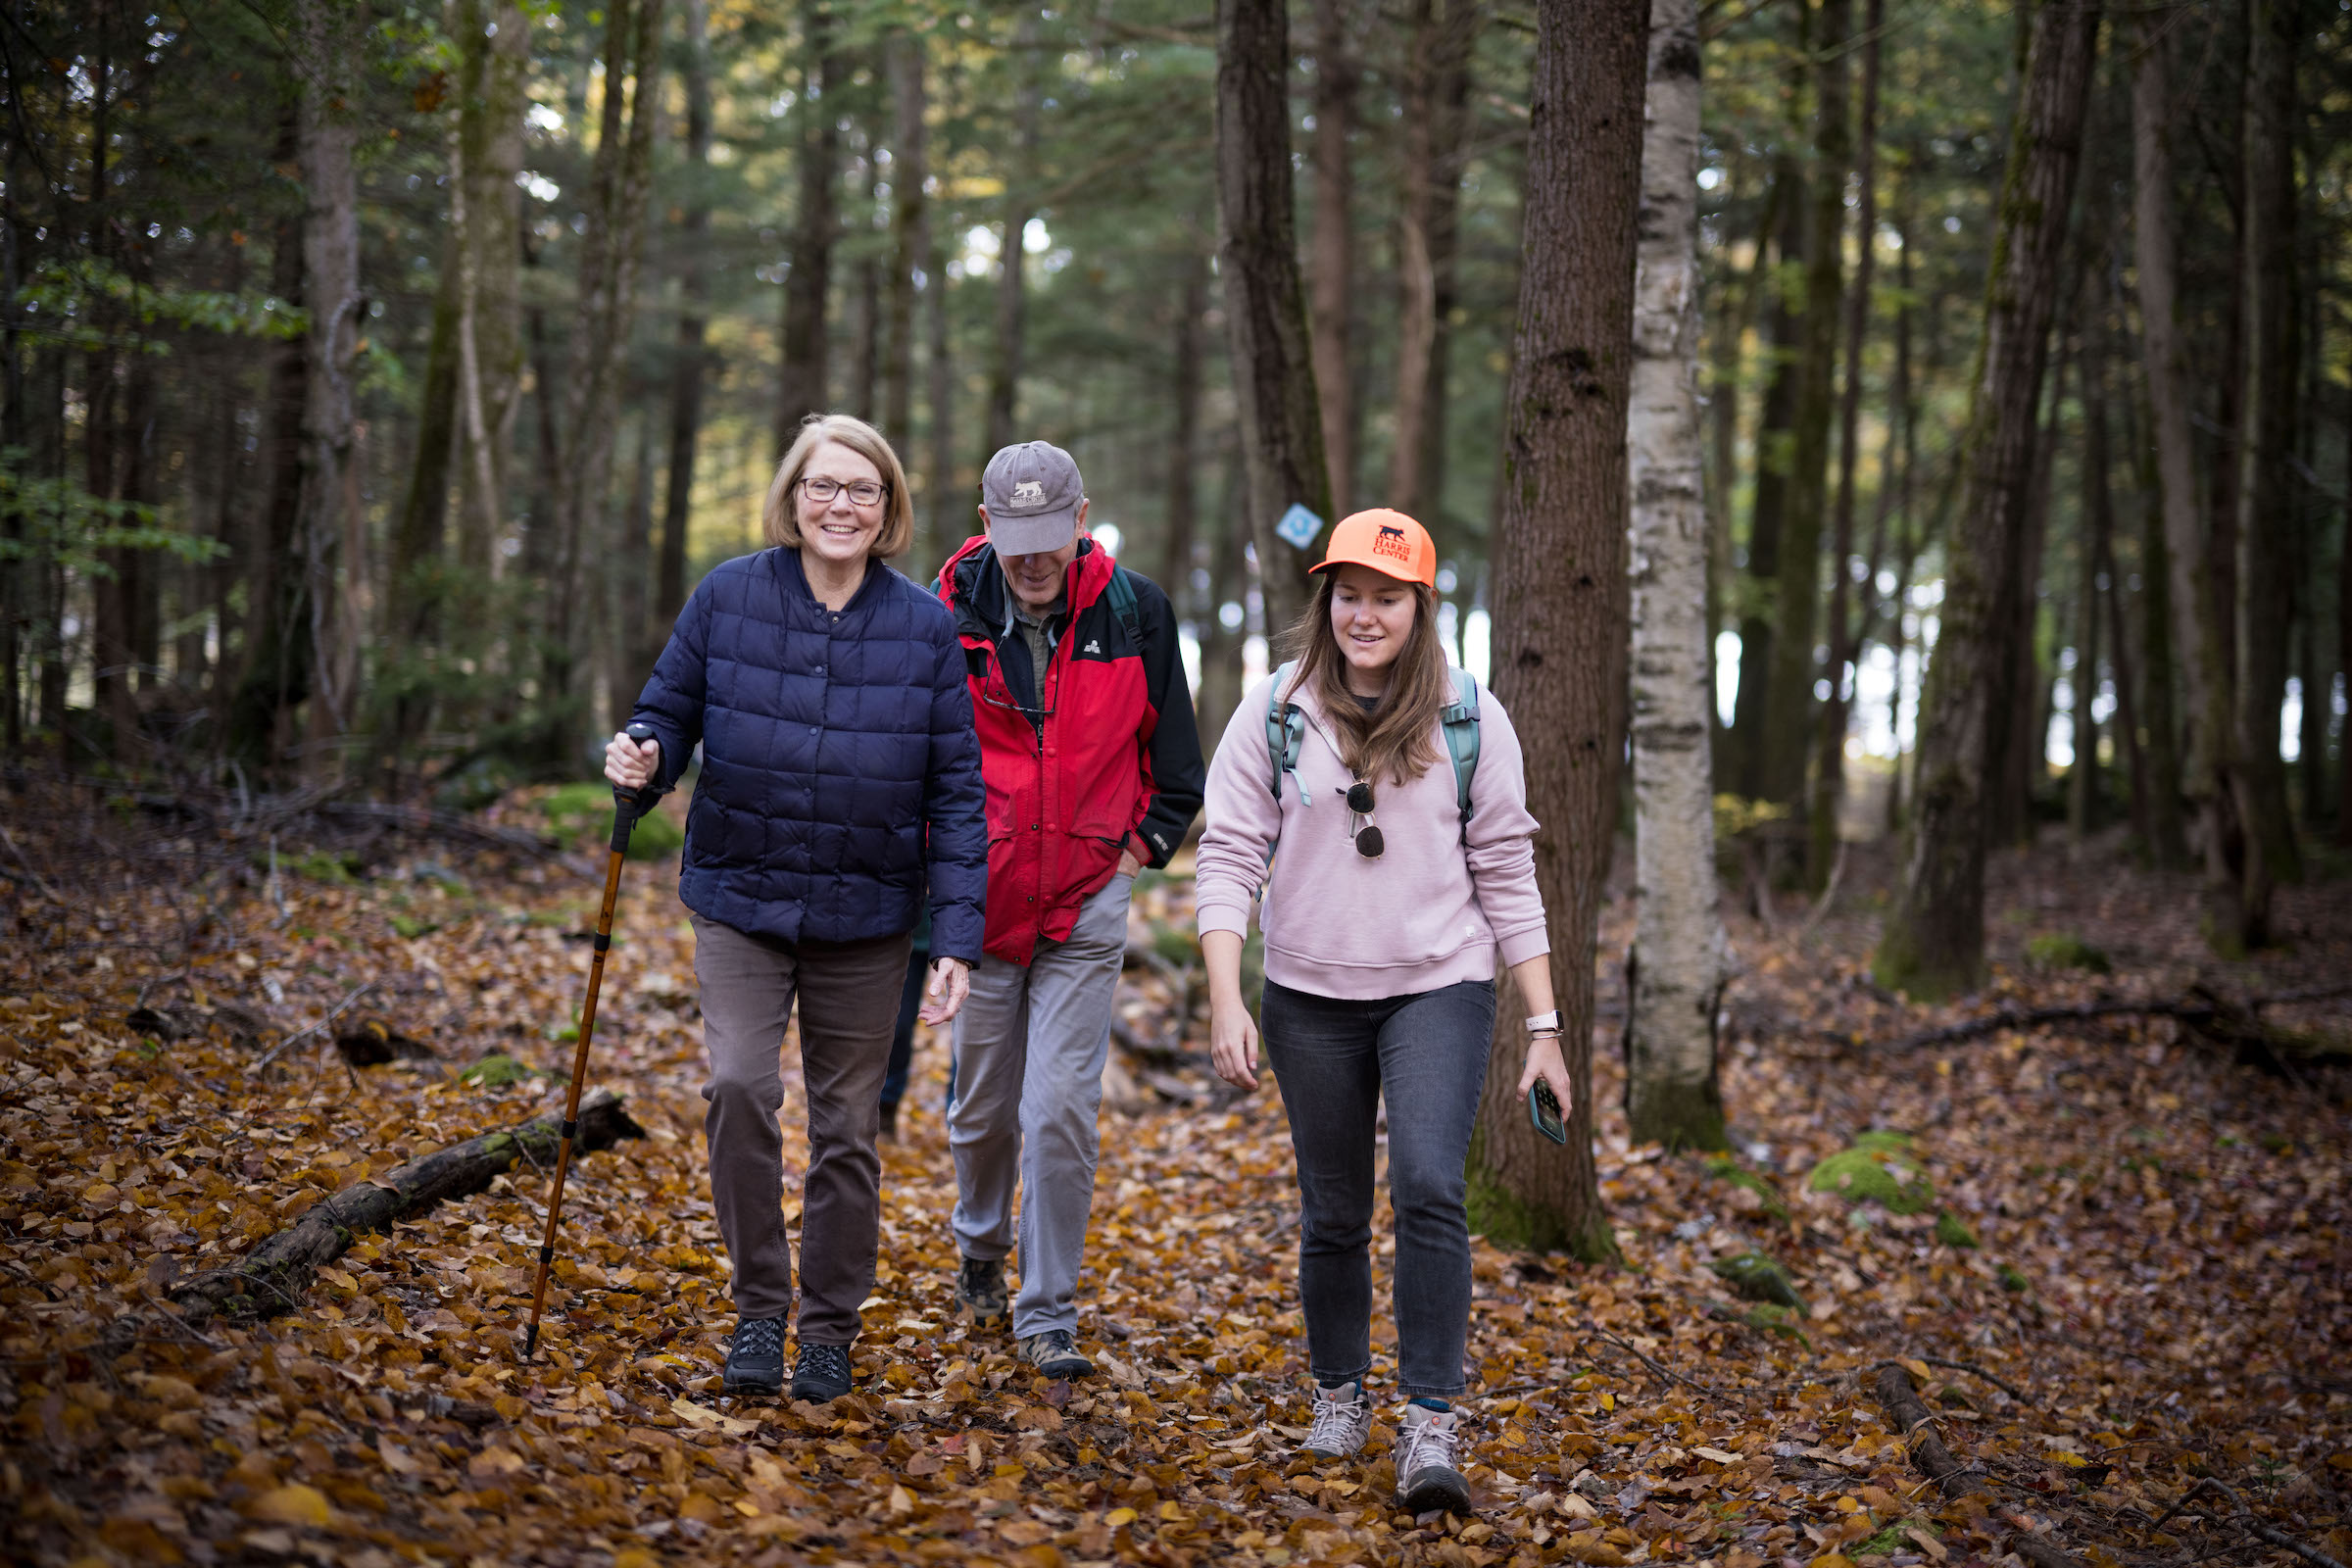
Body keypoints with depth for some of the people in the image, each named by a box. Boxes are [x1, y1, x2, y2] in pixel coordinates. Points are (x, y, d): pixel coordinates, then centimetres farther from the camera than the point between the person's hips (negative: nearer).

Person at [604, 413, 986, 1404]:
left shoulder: (925, 628, -4)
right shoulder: (728, 597, -4)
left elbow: (958, 792, -3)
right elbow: (670, 711, 6)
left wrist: (958, 937, -9)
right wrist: (644, 758, -19)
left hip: (865, 918, 0)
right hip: (740, 900, 0)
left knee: (846, 1127, 7)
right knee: (738, 1086, -18)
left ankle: (829, 1330, 24)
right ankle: (758, 1307, 0)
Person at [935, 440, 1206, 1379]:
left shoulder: (1135, 613, -5)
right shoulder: (947, 618, -6)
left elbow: (1173, 756, 8)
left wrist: (1142, 845, 3)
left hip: (1087, 906, -1)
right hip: (979, 899, 1)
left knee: (1061, 1107, -9)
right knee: (984, 1105, 13)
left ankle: (1047, 1314, 2)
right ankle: (981, 1248, 42)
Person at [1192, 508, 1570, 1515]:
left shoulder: (1470, 719, 0)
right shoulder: (1273, 714, 0)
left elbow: (1507, 874, 3)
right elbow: (1228, 858, -2)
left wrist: (1543, 1025, 0)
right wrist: (1225, 1000, -13)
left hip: (1440, 988, -1)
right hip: (1311, 996, 1)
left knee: (1428, 1189, -17)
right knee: (1332, 1212, 9)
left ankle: (1431, 1430, -14)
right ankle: (1339, 1394, 31)